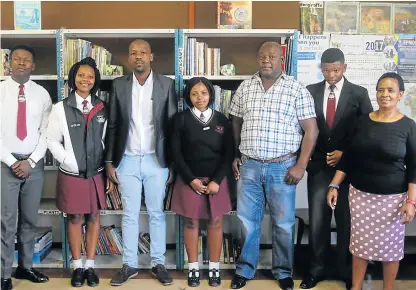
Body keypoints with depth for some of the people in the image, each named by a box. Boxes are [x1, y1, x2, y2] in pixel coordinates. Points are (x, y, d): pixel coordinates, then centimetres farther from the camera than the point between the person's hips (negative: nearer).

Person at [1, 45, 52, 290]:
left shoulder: (42, 94, 5)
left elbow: (46, 132, 3)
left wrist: (30, 161, -7)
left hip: (34, 164, 2)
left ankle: (26, 266, 25)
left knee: (30, 219, 11)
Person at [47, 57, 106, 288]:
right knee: (74, 218, 7)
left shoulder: (102, 108, 6)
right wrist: (69, 162, -11)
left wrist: (108, 164, -1)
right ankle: (77, 266, 21)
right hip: (71, 174, -2)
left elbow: (106, 139, 6)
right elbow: (52, 140, -2)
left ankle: (89, 266, 20)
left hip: (96, 172, 2)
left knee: (94, 217, 8)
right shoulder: (61, 108, -1)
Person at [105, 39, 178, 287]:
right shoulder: (119, 85, 3)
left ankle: (159, 263, 21)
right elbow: (113, 125, 5)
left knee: (157, 213, 8)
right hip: (127, 160, 1)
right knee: (130, 214, 9)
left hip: (156, 160, -1)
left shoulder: (166, 84, 0)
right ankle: (130, 264, 21)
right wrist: (109, 161, 2)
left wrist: (174, 162, -3)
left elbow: (173, 125, 0)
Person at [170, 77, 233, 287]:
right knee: (191, 223, 5)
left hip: (216, 179, 1)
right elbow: (175, 152, -4)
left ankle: (214, 268, 17)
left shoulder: (221, 120, 4)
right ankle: (193, 268, 18)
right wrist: (192, 179, -10)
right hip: (189, 179, -1)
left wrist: (217, 180, -8)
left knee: (215, 222, 5)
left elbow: (228, 153, 2)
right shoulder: (181, 119, 0)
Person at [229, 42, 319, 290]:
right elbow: (236, 123, 14)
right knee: (247, 220, 9)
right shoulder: (245, 87, 5)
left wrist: (300, 166, -9)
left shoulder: (297, 90, -5)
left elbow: (311, 130, -5)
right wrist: (235, 156, 9)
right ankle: (245, 269, 26)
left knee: (283, 223, 8)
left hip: (282, 167, -2)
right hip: (249, 166, 3)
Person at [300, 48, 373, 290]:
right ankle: (317, 270, 23)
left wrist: (346, 154, -9)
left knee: (347, 221, 8)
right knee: (317, 221, 6)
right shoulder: (311, 91, 4)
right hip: (318, 166, 2)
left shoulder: (359, 93, -1)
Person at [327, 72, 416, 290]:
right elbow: (348, 157, 6)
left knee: (391, 246, 9)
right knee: (360, 243, 10)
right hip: (360, 193, 2)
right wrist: (334, 185, 0)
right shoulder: (362, 121, 2)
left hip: (393, 197, -2)